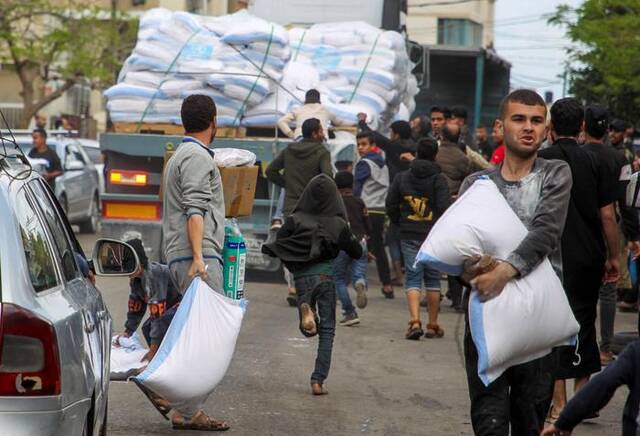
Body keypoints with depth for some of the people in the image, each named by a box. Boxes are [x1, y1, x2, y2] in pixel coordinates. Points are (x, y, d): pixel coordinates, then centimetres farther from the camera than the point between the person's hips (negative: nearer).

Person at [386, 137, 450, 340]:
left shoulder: (402, 177, 4)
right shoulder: (438, 179, -7)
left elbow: (391, 205, 5)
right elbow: (445, 207, -15)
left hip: (409, 235, 1)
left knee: (413, 277, 2)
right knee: (432, 277, 10)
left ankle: (414, 321, -17)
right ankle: (433, 325, 14)